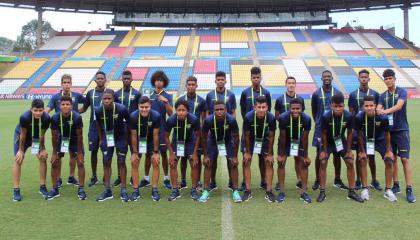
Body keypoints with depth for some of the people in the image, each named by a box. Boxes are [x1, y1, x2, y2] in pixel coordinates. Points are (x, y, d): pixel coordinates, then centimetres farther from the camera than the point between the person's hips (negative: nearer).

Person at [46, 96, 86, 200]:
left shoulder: (77, 117, -29)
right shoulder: (55, 118, -25)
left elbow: (79, 135, -19)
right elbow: (54, 136, -12)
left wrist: (79, 152, -14)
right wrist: (54, 152, -7)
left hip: (74, 140, -1)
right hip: (61, 139, 2)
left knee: (80, 162, -7)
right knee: (55, 163, -2)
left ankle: (81, 189, 5)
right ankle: (55, 189, 14)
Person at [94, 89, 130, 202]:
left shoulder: (121, 109, -23)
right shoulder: (98, 110, -15)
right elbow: (98, 125, 4)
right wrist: (101, 139, 9)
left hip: (120, 138, -2)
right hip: (106, 138, 3)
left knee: (121, 162, 1)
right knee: (106, 163, 3)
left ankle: (123, 191, 10)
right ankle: (107, 191, 13)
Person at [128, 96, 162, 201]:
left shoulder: (156, 116, -27)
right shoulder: (133, 116, -27)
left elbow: (155, 135, -17)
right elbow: (133, 135, -16)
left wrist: (156, 152, -11)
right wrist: (134, 152, -11)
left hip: (151, 141, 0)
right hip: (138, 141, 0)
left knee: (156, 163, -7)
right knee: (134, 163, -4)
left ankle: (154, 190, 4)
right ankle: (135, 191, 6)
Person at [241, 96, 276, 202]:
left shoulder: (271, 118, -29)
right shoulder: (248, 117, -32)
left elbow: (271, 136, -15)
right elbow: (246, 135, -18)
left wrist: (270, 153, -9)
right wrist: (247, 152, -10)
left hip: (264, 139, 1)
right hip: (250, 139, -1)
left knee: (269, 163, -3)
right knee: (246, 162, -5)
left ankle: (268, 191, 6)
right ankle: (248, 191, 4)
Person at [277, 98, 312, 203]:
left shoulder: (306, 119, -28)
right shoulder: (283, 118, -32)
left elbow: (304, 138, -17)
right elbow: (282, 137, -22)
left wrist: (306, 156, -10)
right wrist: (281, 154, -15)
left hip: (298, 140, 1)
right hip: (285, 140, -1)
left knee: (304, 164, -2)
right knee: (281, 163, -7)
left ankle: (304, 192, 8)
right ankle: (282, 192, 2)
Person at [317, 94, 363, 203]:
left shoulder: (348, 116, -23)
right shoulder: (326, 116, -29)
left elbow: (349, 133, -9)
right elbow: (324, 134, -16)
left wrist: (348, 150, -5)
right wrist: (325, 151, -11)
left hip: (341, 141, 2)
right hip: (328, 142, -2)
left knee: (350, 163, -2)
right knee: (322, 163, -11)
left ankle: (351, 192, 11)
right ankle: (322, 192, 0)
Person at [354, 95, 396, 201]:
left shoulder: (382, 118, -30)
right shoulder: (359, 117, -28)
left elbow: (386, 134, -14)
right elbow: (359, 134, -12)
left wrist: (388, 151, -6)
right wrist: (362, 151, -8)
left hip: (380, 140, 0)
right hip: (366, 140, 0)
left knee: (389, 161, -6)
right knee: (362, 160, -11)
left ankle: (388, 190, 8)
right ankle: (364, 189, 3)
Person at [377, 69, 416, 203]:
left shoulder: (402, 92, -3)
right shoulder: (383, 95, 10)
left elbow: (399, 106, -21)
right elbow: (379, 109, -3)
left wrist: (386, 111, -37)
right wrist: (378, 111, -27)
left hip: (401, 130, -4)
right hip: (389, 130, 4)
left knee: (405, 159, -6)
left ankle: (409, 189, -3)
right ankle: (396, 185, 19)